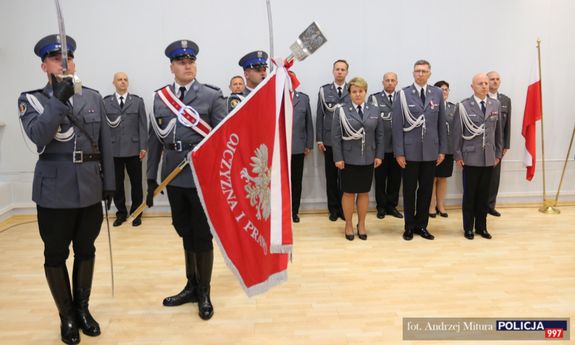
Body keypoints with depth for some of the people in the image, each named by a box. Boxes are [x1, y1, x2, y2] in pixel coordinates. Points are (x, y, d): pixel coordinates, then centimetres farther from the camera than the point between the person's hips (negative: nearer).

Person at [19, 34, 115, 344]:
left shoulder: (93, 98, 6)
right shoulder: (31, 99, 0)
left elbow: (104, 144, 8)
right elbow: (37, 136, -18)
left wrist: (108, 183, 7)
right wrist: (59, 100, -24)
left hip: (90, 188, 2)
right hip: (55, 190, -2)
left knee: (85, 251, 14)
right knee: (55, 255, 9)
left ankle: (82, 308, 32)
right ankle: (66, 316, 27)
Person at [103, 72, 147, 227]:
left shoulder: (138, 101, 5)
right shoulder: (105, 102, 5)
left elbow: (143, 125, 2)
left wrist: (143, 147, -4)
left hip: (133, 150, 0)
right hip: (113, 150, 0)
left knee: (136, 183, 6)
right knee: (117, 183, 8)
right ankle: (121, 213, 21)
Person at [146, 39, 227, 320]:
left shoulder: (212, 96, -4)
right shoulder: (159, 98, 7)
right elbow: (155, 140, 8)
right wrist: (151, 178, 7)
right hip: (174, 177, 4)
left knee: (202, 235, 7)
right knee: (185, 233, 17)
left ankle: (204, 292, 24)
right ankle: (191, 286, 35)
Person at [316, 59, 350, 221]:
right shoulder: (324, 90, 5)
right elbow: (320, 115, 3)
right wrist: (319, 139, -1)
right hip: (329, 140, 1)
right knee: (331, 176, 7)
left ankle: (344, 208, 18)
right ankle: (333, 208, 18)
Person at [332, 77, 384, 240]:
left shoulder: (374, 111, 6)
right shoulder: (341, 111, -2)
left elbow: (380, 135, 8)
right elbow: (336, 136, -5)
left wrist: (379, 155, 2)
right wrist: (338, 158, -10)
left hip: (368, 159, 3)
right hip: (349, 159, -2)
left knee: (364, 192, 10)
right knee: (349, 193, 5)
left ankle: (361, 224, 24)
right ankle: (348, 225, 20)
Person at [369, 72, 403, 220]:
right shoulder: (374, 98, 2)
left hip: (397, 145, 2)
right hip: (380, 145, -2)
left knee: (395, 178, 8)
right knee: (380, 178, 7)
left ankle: (392, 206, 21)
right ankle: (381, 207, 19)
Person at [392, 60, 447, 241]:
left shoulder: (437, 93, 5)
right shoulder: (403, 94, -4)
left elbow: (441, 123, 7)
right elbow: (397, 125, -6)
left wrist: (442, 150, 4)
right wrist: (399, 152, -10)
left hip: (430, 151, 3)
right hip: (410, 150, -2)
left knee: (426, 190, 9)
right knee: (409, 190, 8)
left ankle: (421, 225, 22)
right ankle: (409, 226, 20)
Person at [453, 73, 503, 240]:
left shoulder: (496, 104, 7)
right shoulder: (463, 106, -5)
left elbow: (498, 131, 11)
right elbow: (457, 132, -4)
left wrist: (498, 153, 9)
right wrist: (457, 155, -6)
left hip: (489, 158, 3)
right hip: (470, 157, -3)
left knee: (484, 194, 10)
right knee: (469, 194, 5)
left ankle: (481, 226, 22)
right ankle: (468, 228, 17)